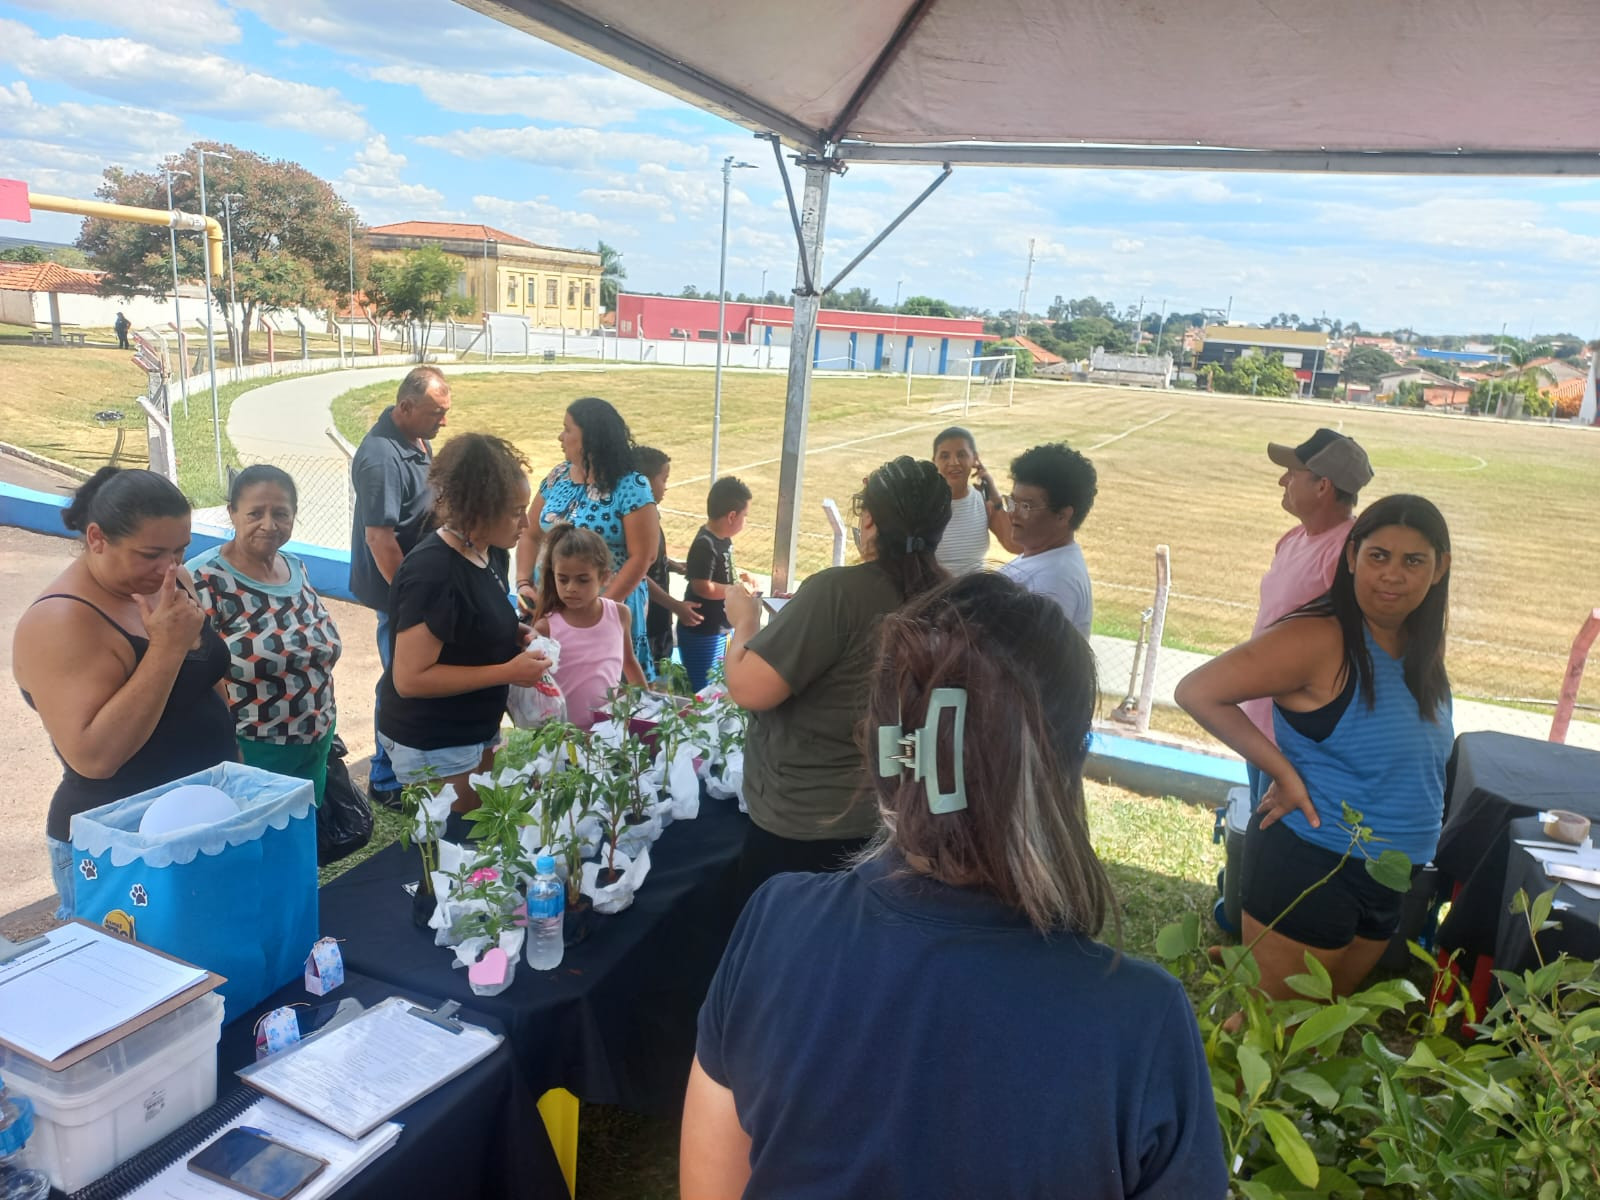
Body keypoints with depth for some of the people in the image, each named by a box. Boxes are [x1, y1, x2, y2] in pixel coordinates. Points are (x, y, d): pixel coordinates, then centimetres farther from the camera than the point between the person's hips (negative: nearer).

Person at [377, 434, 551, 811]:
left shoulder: (492, 553, 0)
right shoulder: (433, 573, -27)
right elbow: (409, 678, -27)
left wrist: (518, 635, -3)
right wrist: (508, 672, -26)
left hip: (477, 731, 9)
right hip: (431, 746, -9)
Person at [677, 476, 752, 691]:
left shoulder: (723, 539, 3)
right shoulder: (704, 546, -25)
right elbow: (702, 587, -28)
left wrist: (736, 576, 4)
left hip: (720, 629, 9)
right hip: (701, 634, -9)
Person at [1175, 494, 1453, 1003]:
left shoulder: (1425, 650, 2)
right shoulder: (1320, 639, -21)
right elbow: (1197, 692, -26)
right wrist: (1285, 772, -23)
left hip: (1391, 883, 8)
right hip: (1310, 867, -8)